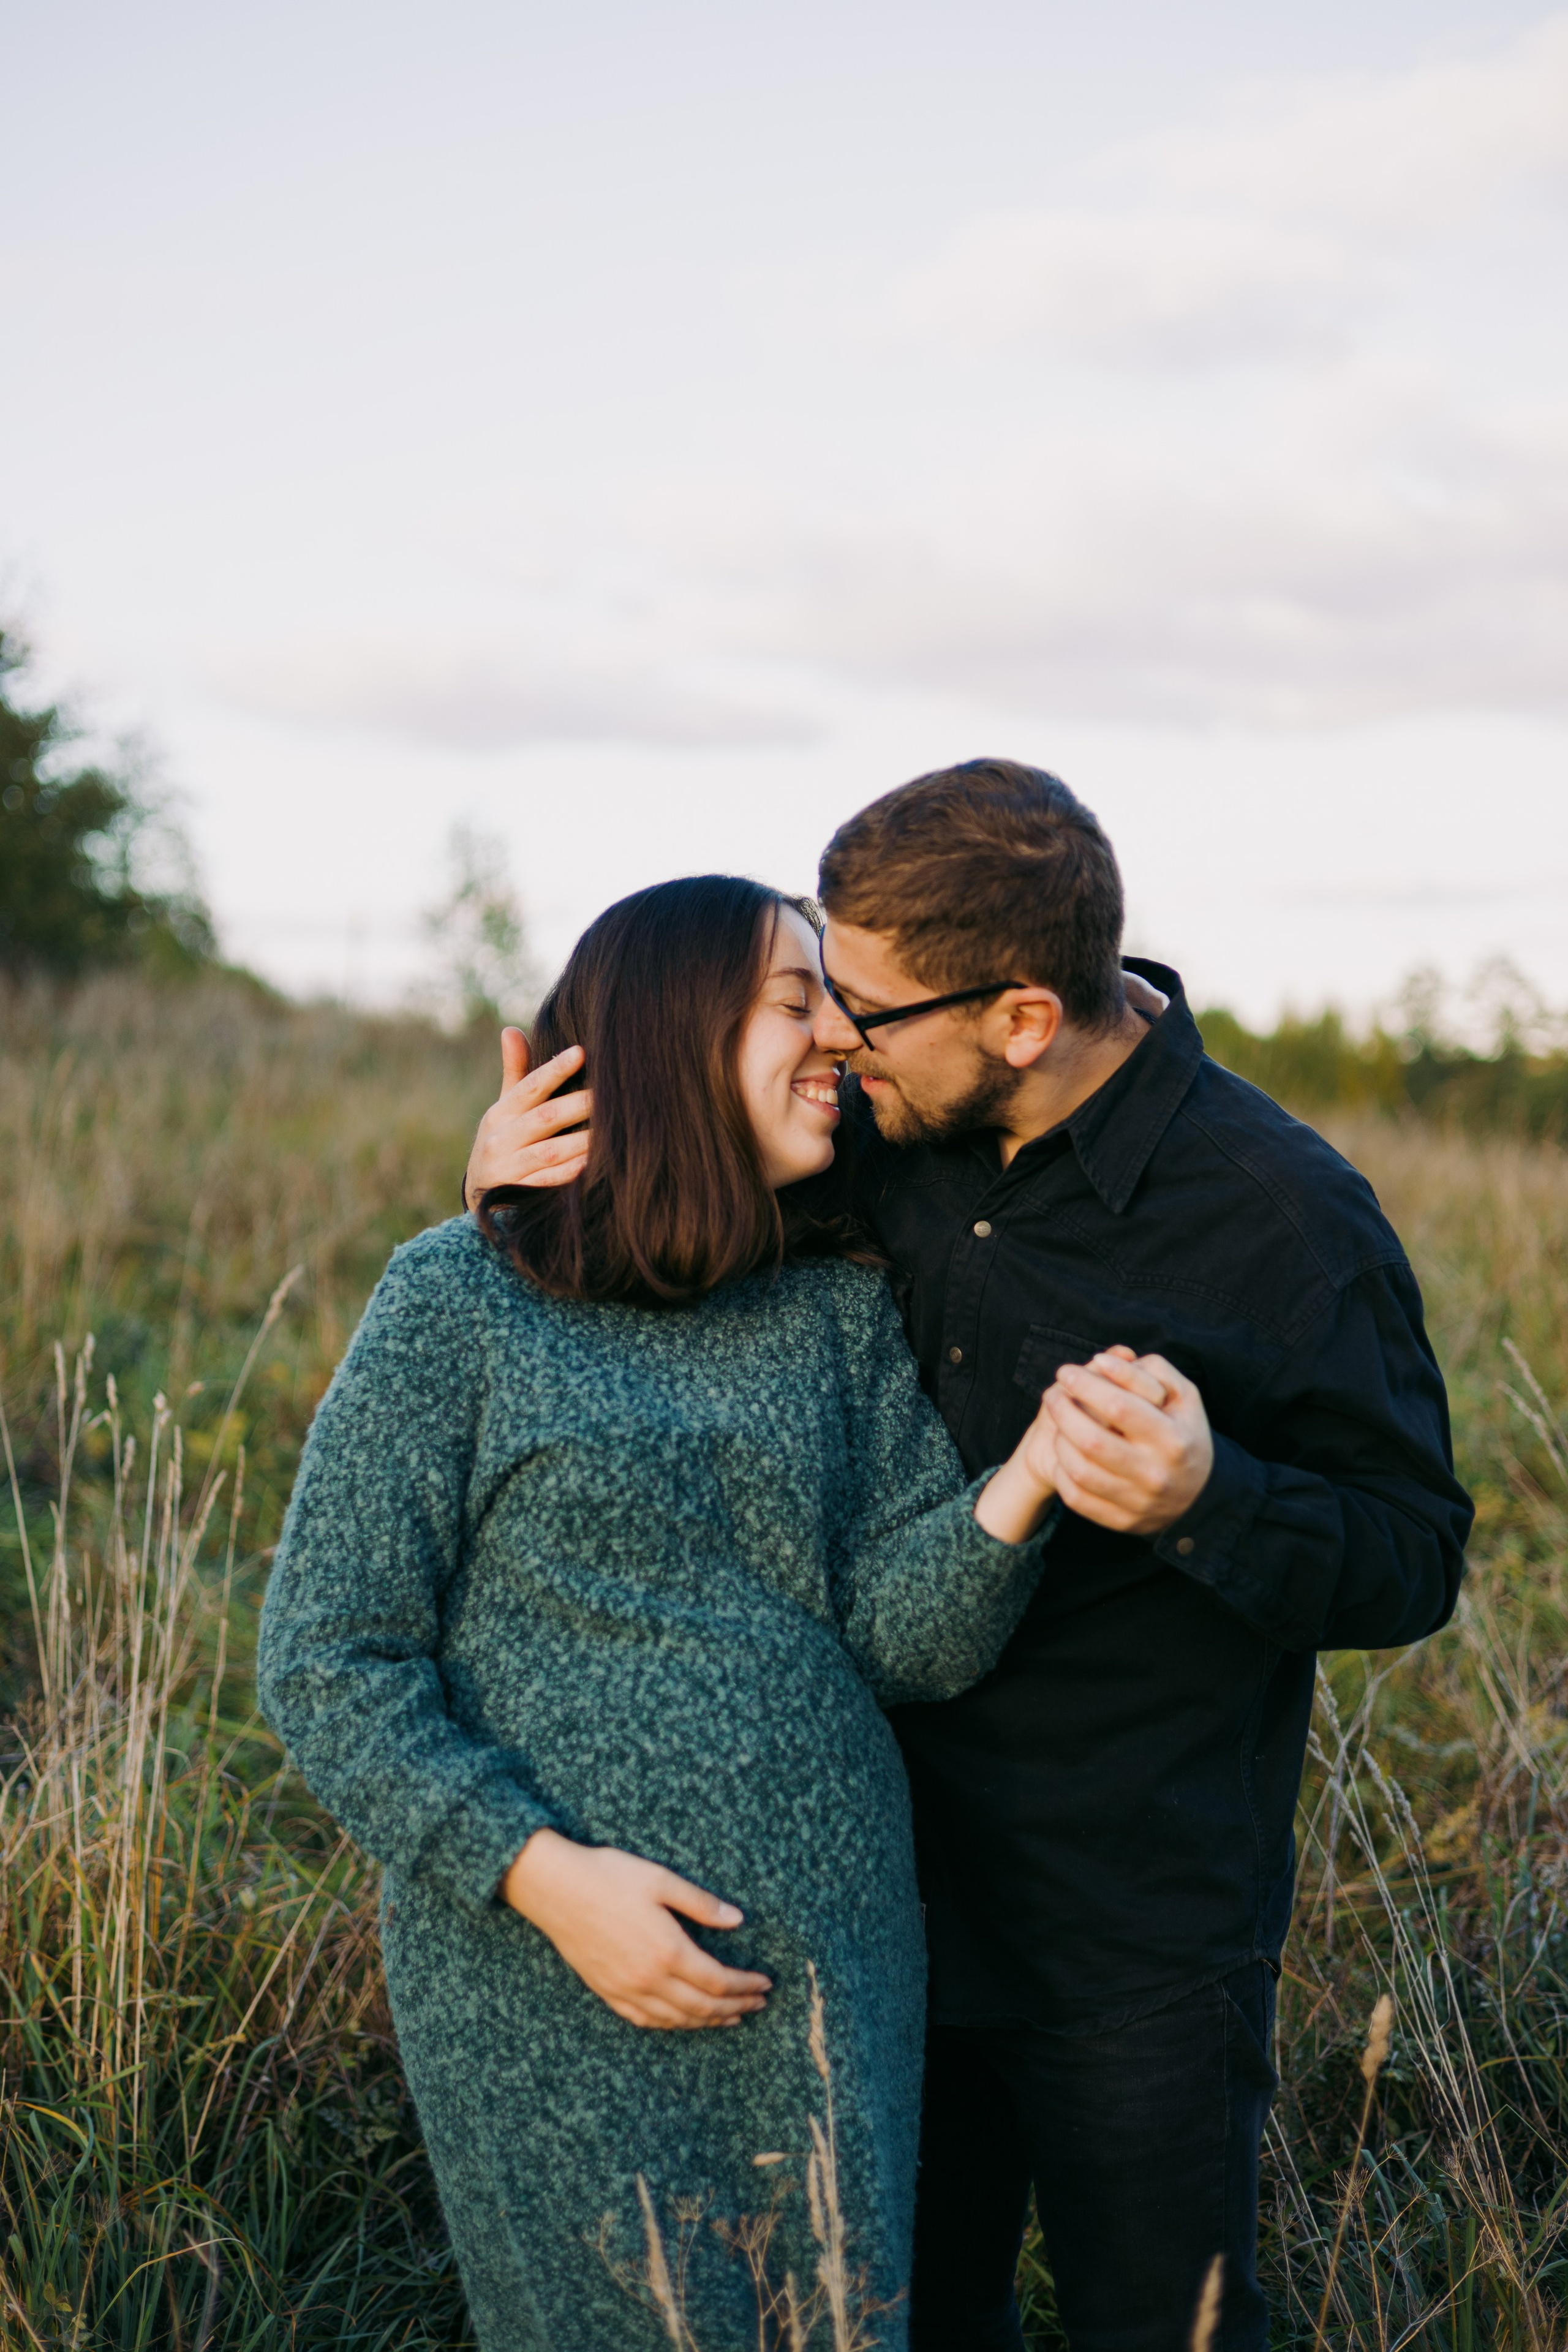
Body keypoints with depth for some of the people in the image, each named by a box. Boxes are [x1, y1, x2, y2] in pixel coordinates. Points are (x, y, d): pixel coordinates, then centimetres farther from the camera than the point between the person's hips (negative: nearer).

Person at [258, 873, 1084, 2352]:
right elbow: (327, 1663, -9)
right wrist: (545, 1874, -18)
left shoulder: (843, 1311, 5)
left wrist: (1021, 1485, -22)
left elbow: (909, 1637, -4)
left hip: (831, 1970, 4)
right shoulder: (457, 1304, -8)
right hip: (550, 1978, -4)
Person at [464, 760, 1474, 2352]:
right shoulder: (888, 1144, -6)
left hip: (1141, 1937, -5)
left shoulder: (1286, 1222, -20)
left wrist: (1206, 1502, -34)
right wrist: (521, 1179, -11)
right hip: (895, 1883, 5)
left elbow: (1412, 1564, -13)